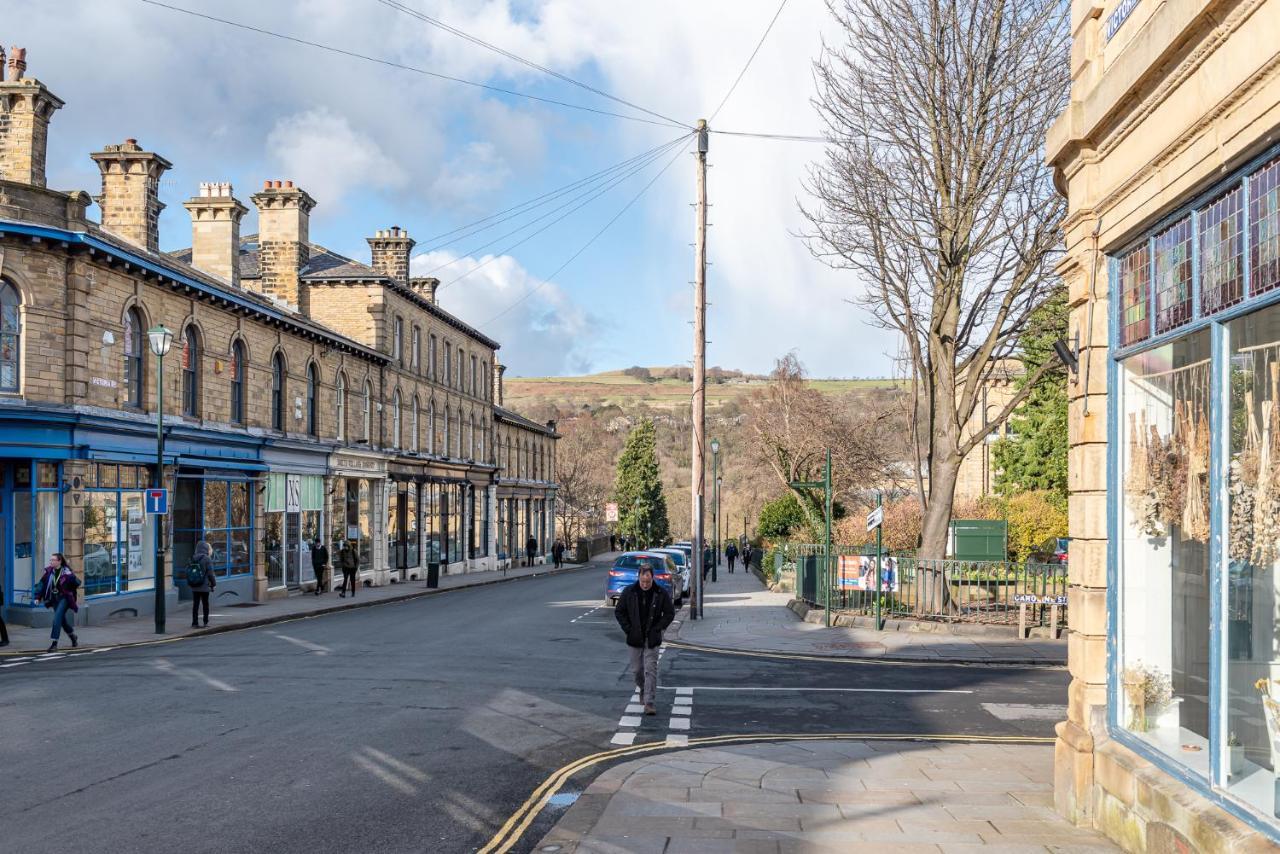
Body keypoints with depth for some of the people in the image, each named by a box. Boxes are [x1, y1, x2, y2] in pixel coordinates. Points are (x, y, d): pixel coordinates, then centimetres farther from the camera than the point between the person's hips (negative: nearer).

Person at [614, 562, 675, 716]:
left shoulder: (660, 593, -7)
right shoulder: (629, 591, -5)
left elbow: (670, 613, 2)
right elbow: (619, 611, 3)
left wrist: (658, 629, -7)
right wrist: (628, 629, -5)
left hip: (652, 639, -2)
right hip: (635, 638, 2)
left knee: (651, 670, -7)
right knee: (637, 669, 12)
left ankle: (649, 702, -6)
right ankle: (643, 689, 41)